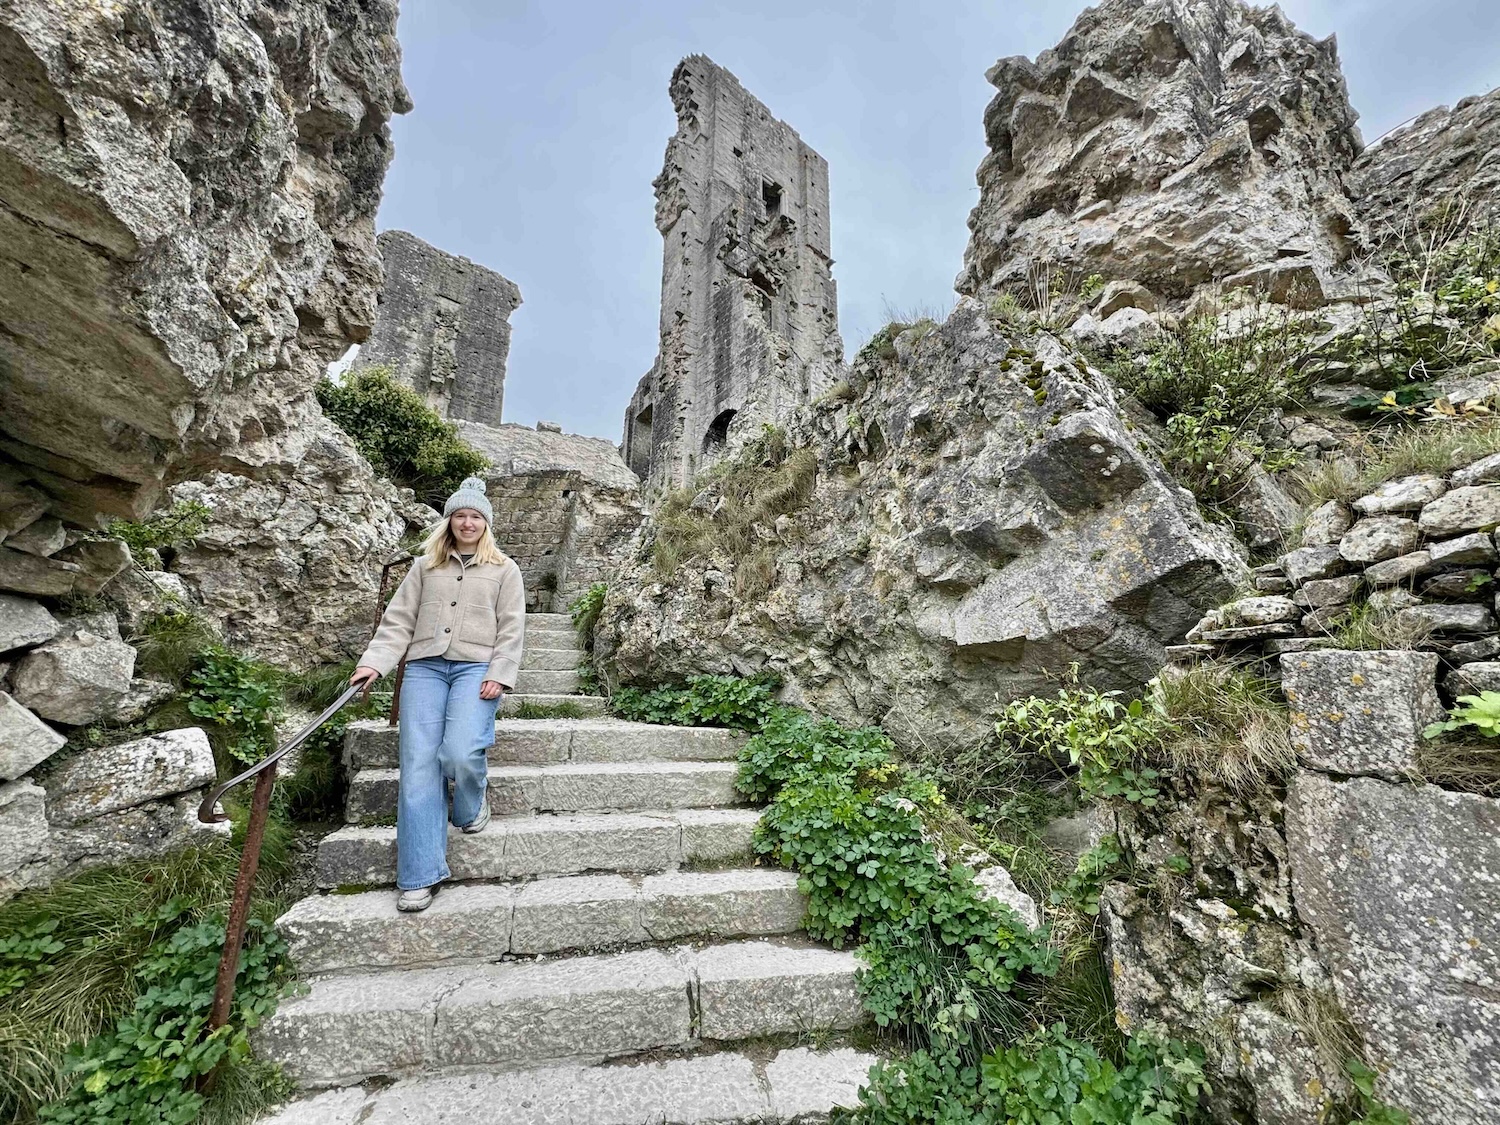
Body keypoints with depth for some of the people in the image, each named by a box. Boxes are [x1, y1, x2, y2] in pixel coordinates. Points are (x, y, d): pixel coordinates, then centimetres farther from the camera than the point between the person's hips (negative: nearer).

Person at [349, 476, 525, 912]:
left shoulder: (504, 570, 11)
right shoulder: (424, 565, 18)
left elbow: (511, 630, 4)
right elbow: (399, 620, 13)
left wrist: (499, 676, -8)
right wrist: (374, 662, -1)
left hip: (476, 668, -2)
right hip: (425, 667, 3)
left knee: (460, 753, -24)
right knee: (418, 764, -9)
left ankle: (470, 809, 12)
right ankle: (418, 877, -2)